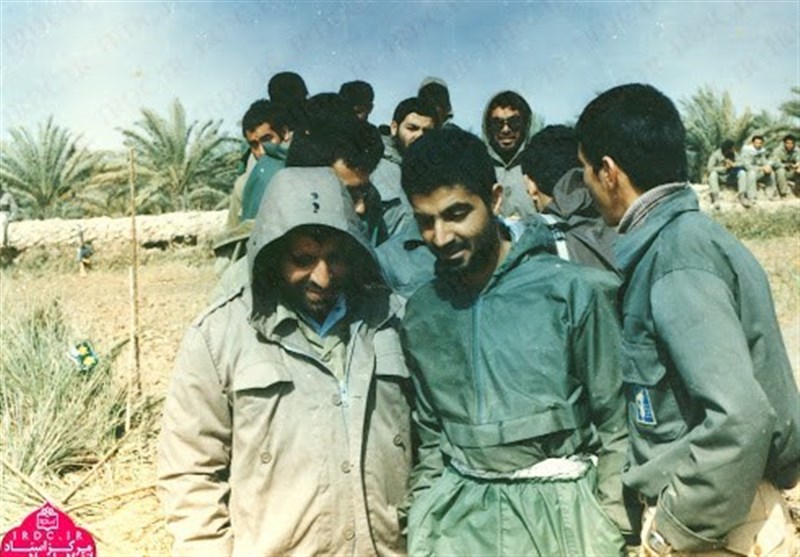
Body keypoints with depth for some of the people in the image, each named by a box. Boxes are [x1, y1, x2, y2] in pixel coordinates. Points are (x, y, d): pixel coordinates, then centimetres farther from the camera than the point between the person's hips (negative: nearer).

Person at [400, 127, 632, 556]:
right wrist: (420, 522, 7)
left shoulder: (572, 290, -10)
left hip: (556, 504, -3)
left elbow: (613, 423, -5)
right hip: (458, 510, 3)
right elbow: (429, 431, 10)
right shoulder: (419, 313, 2)